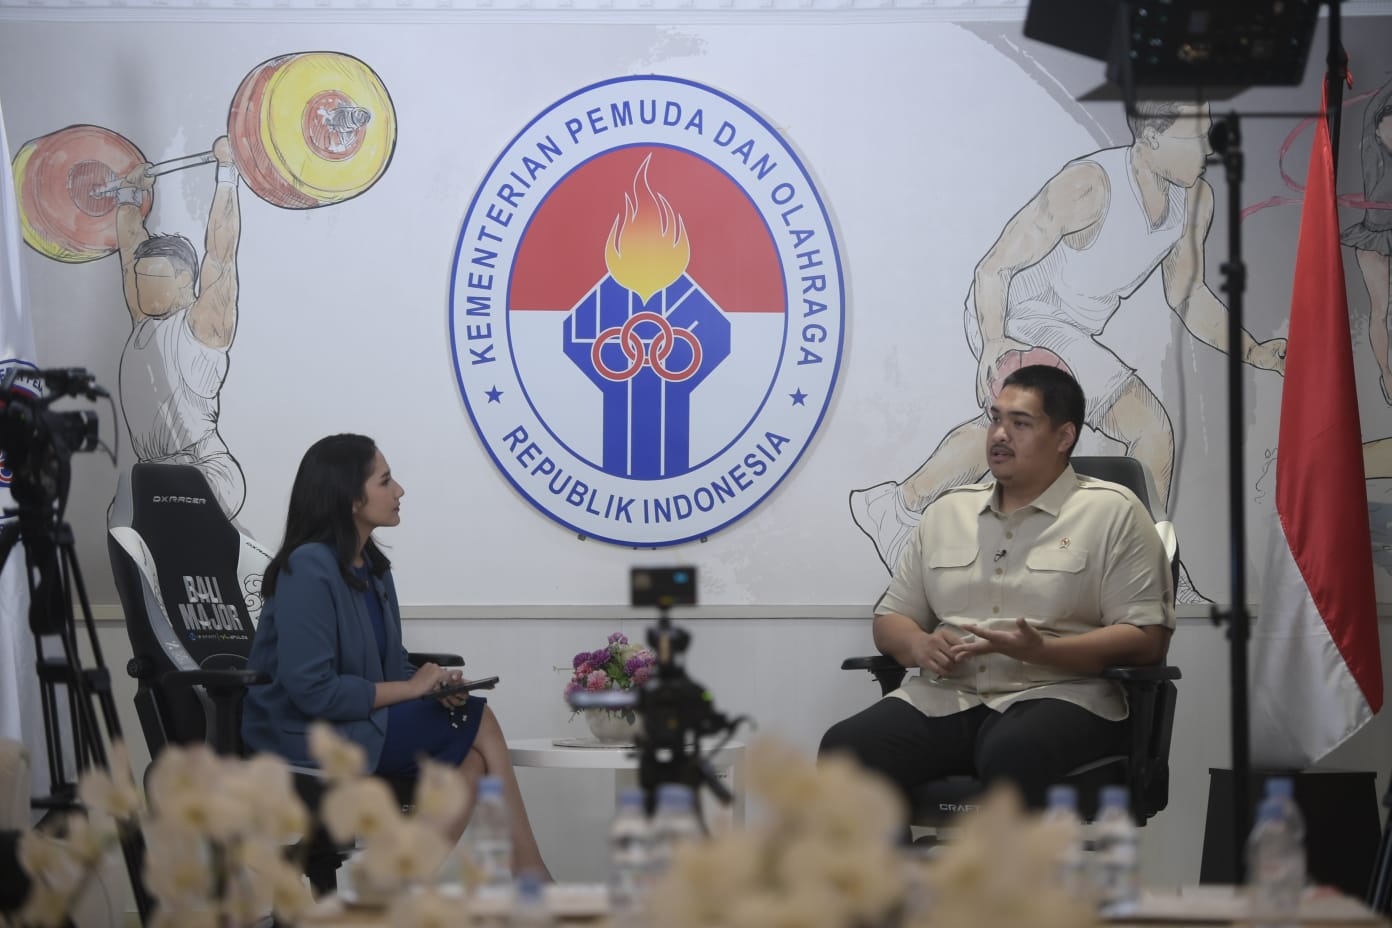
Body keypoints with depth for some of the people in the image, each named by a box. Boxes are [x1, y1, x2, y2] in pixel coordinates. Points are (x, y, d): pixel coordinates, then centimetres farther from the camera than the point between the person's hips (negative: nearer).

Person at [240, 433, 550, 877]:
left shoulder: (371, 566, 11)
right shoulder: (309, 569, -17)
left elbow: (388, 667, 17)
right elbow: (313, 691, -23)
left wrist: (435, 683, -6)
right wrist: (412, 687, -14)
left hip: (359, 722, 8)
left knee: (472, 757, -14)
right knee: (479, 726, -12)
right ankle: (529, 874, -6)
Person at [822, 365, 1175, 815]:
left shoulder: (1113, 512, 7)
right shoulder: (947, 511, 23)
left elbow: (1148, 638, -2)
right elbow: (890, 619, 25)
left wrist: (1041, 651, -16)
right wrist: (920, 645, -1)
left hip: (1057, 694, -4)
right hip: (941, 697, 4)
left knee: (1014, 755, -41)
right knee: (845, 747, -26)